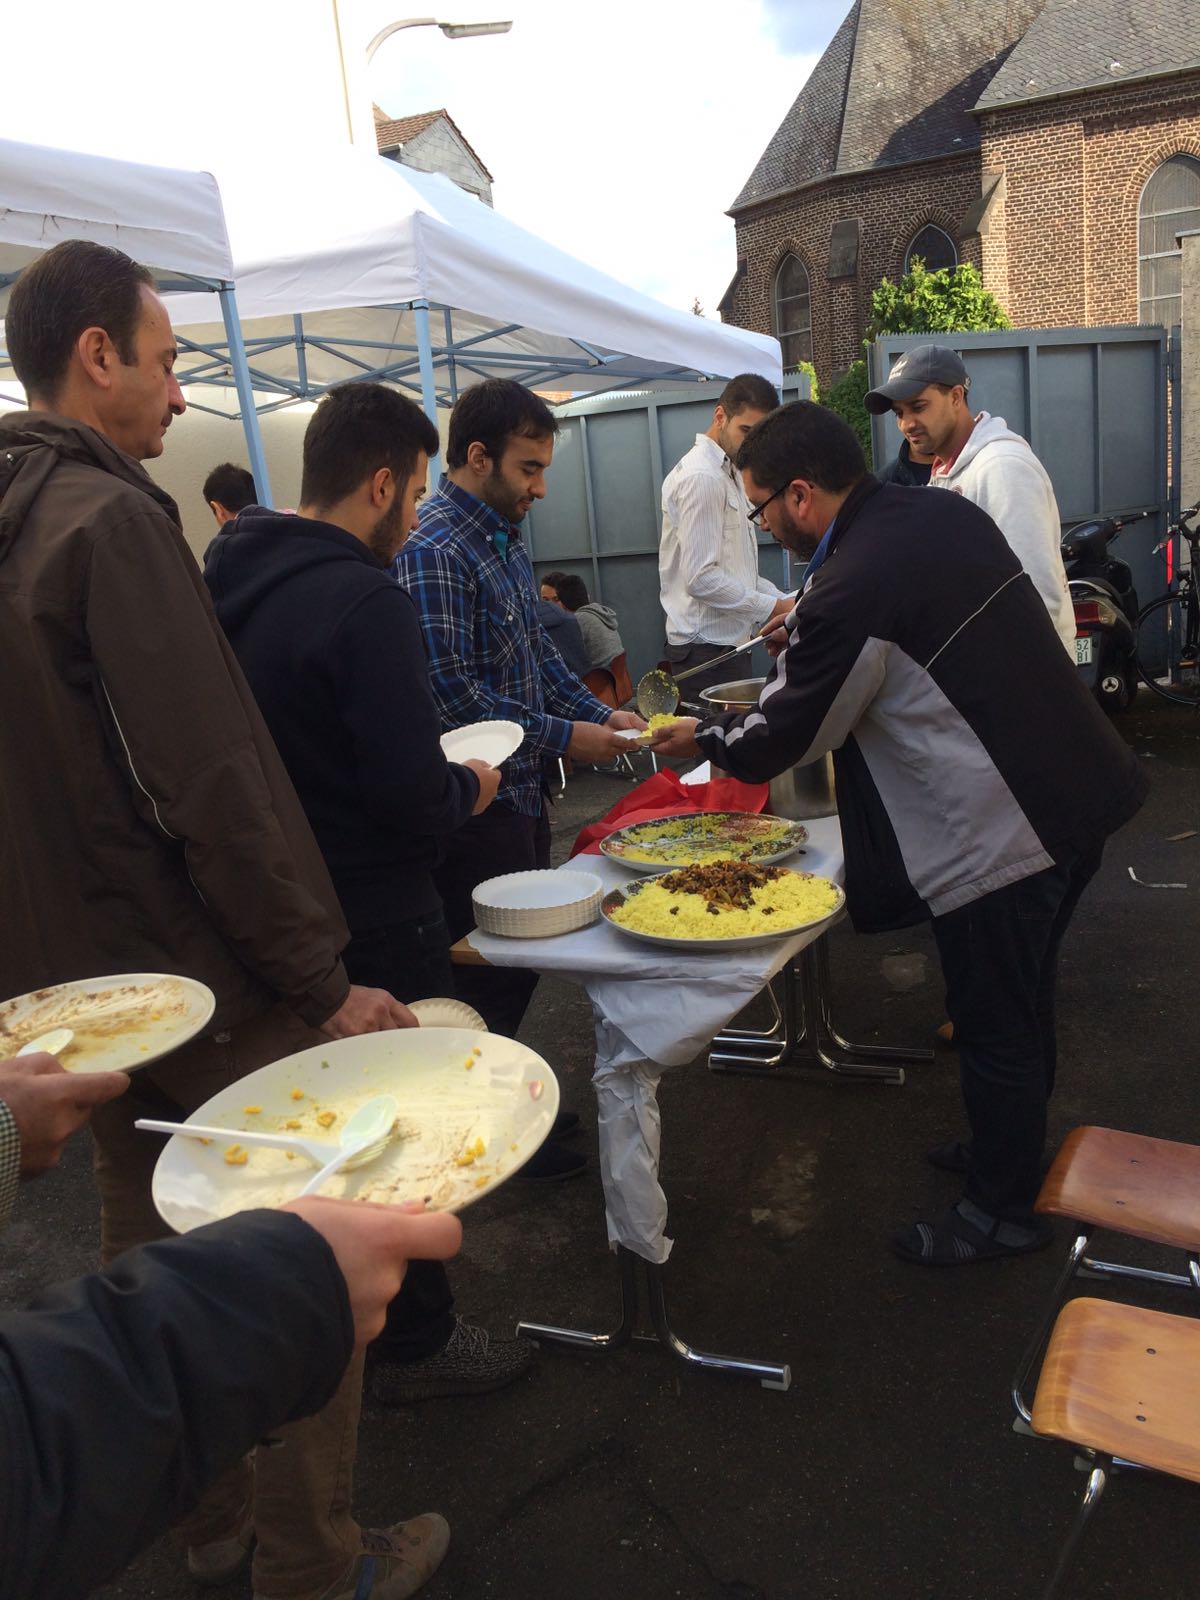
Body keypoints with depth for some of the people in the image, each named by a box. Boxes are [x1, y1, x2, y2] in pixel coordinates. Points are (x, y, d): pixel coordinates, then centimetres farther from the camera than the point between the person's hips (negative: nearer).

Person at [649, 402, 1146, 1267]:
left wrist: (703, 737, 8)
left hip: (998, 834, -9)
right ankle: (1014, 1147, 47)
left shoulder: (847, 596, -24)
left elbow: (786, 734, -11)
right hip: (1077, 793, 9)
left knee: (995, 1027, 9)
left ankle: (1003, 1210, 30)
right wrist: (809, 625, 18)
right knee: (1023, 1001, 25)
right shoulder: (950, 513, 4)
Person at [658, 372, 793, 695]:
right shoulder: (701, 477, -14)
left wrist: (784, 600, 6)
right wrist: (775, 608, -15)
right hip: (707, 646, -10)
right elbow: (701, 578, -21)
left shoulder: (727, 474, 18)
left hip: (728, 640, 10)